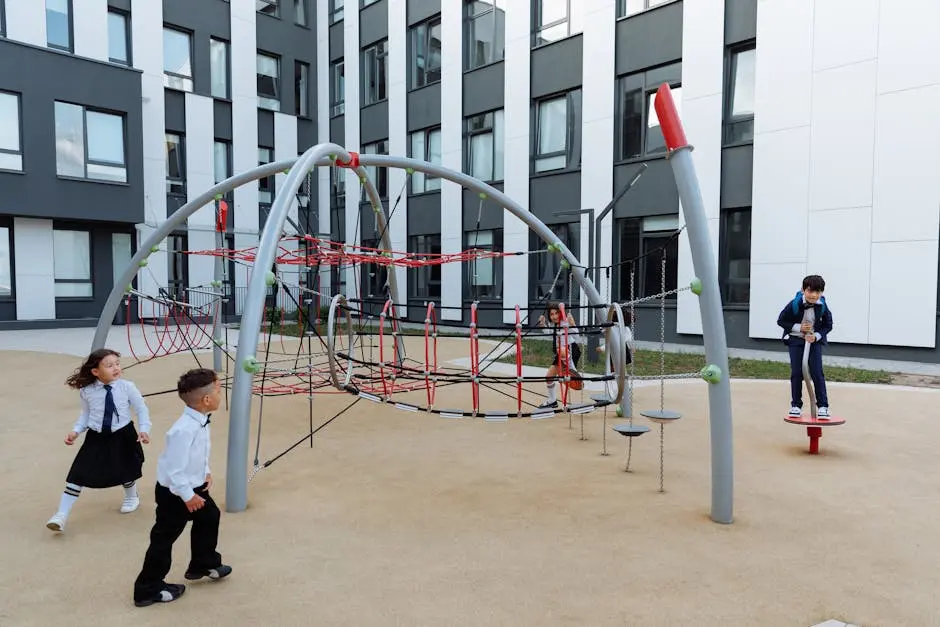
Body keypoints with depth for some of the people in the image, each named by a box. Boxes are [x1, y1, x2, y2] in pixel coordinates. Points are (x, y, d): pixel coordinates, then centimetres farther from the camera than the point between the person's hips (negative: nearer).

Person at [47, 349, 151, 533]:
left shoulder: (127, 387, -16)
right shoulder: (87, 391, -11)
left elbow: (141, 409, -5)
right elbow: (85, 414, 6)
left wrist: (144, 430, -13)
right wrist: (76, 431, -6)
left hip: (123, 436, -1)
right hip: (96, 437, 1)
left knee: (126, 470, 16)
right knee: (78, 474, -4)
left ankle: (132, 498, 48)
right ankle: (61, 516, 8)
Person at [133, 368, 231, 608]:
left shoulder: (200, 422, -4)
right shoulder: (185, 429, -35)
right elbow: (174, 468, -31)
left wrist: (206, 473, 4)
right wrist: (187, 496, -23)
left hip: (194, 486, 10)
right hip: (175, 492, -10)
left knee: (210, 516, 25)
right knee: (164, 538, 5)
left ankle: (203, 564, 47)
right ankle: (148, 589, 24)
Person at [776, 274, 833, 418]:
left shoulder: (823, 307, -14)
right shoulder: (794, 304, -18)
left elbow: (828, 325, 0)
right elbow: (781, 321, -8)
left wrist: (816, 336, -16)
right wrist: (798, 328, -17)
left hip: (814, 340, 1)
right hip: (795, 340, 0)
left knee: (817, 373, -5)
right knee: (796, 373, 0)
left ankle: (823, 406, 5)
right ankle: (796, 405, 10)